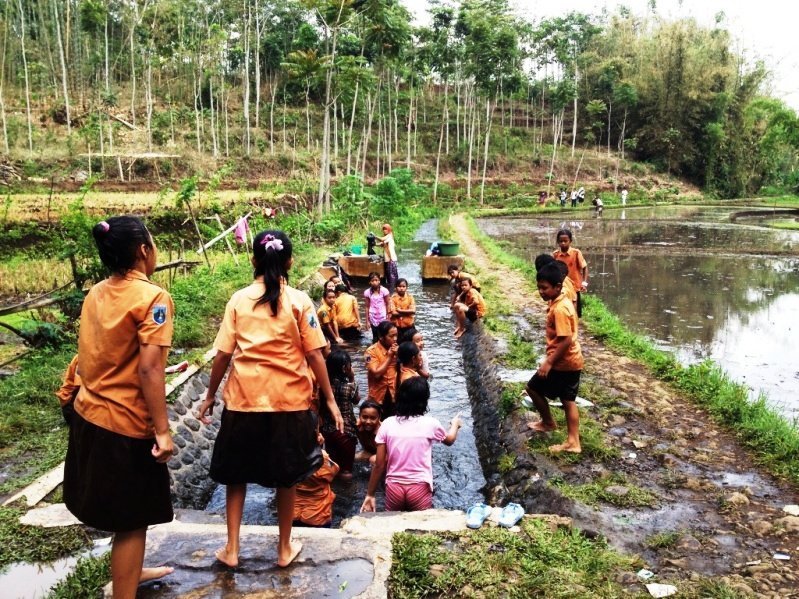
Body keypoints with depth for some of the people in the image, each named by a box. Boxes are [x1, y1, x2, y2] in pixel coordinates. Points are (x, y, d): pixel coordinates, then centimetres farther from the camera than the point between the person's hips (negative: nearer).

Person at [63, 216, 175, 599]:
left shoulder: (95, 294, 5)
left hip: (88, 415, 8)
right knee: (132, 520, 7)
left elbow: (86, 359, 12)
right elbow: (149, 370, -23)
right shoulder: (152, 297, -18)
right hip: (127, 424, -8)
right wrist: (162, 430, -20)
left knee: (118, 512, 25)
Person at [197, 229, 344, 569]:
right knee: (286, 476, 15)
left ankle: (231, 548, 22)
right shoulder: (299, 301, -6)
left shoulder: (238, 300, -2)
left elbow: (223, 354, -2)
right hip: (289, 400, -1)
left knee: (236, 473, 18)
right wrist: (330, 399, 0)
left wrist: (210, 395, 11)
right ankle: (285, 548, 26)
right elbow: (314, 354, -7)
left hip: (244, 398, 1)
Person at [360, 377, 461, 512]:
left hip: (394, 487, 2)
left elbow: (379, 465, -2)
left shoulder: (387, 424, -4)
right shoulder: (430, 423, -6)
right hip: (420, 488, -1)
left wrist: (370, 495, 9)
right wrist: (455, 425, 38)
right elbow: (449, 440, 17)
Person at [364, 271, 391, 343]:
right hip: (373, 318, 2)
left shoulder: (384, 290, -9)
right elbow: (367, 307, 2)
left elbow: (388, 304, -3)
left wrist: (388, 318, -5)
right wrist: (367, 320, 3)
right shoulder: (367, 292, -4)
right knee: (375, 336, 9)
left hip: (383, 317, -2)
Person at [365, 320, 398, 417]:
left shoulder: (395, 348, 2)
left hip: (394, 395, 4)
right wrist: (389, 357, -17)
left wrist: (398, 355, -14)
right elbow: (376, 374, -20)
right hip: (378, 396, -4)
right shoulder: (372, 351, -12)